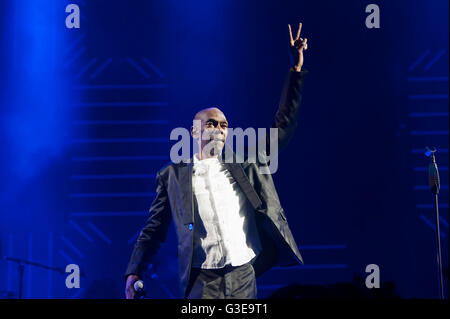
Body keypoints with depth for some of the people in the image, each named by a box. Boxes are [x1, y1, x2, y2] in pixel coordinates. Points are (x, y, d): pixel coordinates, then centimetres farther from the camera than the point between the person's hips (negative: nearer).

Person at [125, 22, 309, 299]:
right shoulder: (173, 175, 10)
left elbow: (283, 127, 14)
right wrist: (134, 273, -4)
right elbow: (154, 230, 10)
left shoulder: (245, 167, 15)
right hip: (202, 284, -3)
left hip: (244, 279, 3)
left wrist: (296, 70, 8)